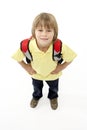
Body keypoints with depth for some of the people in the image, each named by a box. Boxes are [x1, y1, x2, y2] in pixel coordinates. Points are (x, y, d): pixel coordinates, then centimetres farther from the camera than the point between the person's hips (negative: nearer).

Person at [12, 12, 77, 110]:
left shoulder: (60, 47, -41)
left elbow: (71, 58, -22)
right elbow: (17, 58, -19)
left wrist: (61, 67, -18)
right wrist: (26, 67, -13)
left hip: (53, 74, 0)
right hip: (36, 73, 1)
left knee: (54, 87, 32)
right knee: (37, 87, 34)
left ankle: (53, 97, 68)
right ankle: (36, 96, 69)